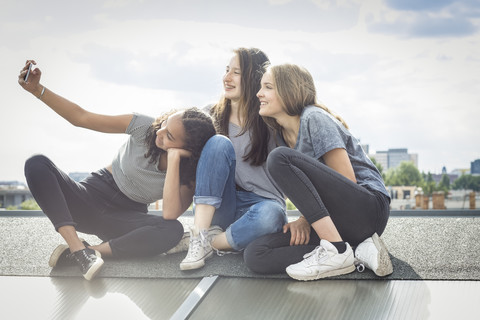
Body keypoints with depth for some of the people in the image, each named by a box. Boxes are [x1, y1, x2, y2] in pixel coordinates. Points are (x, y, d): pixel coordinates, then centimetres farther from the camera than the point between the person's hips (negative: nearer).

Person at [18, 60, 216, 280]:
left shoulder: (187, 174, -12)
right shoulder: (145, 126, -12)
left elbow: (170, 214, -30)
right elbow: (81, 118, -8)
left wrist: (174, 158, -31)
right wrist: (37, 89, -16)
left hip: (126, 219, -1)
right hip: (92, 197, 2)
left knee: (173, 231, -35)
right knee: (37, 164, -27)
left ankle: (92, 250, -31)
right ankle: (78, 247, -37)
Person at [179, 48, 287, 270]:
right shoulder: (212, 116, 7)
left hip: (261, 203, -2)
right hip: (219, 209, 3)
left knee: (270, 215, -39)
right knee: (219, 143, -23)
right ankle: (200, 235, -28)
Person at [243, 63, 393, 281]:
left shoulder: (314, 118, -8)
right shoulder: (284, 134, 16)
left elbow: (347, 180, -13)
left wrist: (306, 220, -13)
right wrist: (305, 220, 2)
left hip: (368, 207, -8)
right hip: (335, 222, 8)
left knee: (280, 158, -24)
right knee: (255, 256, -11)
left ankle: (336, 250, -25)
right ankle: (360, 250, -13)